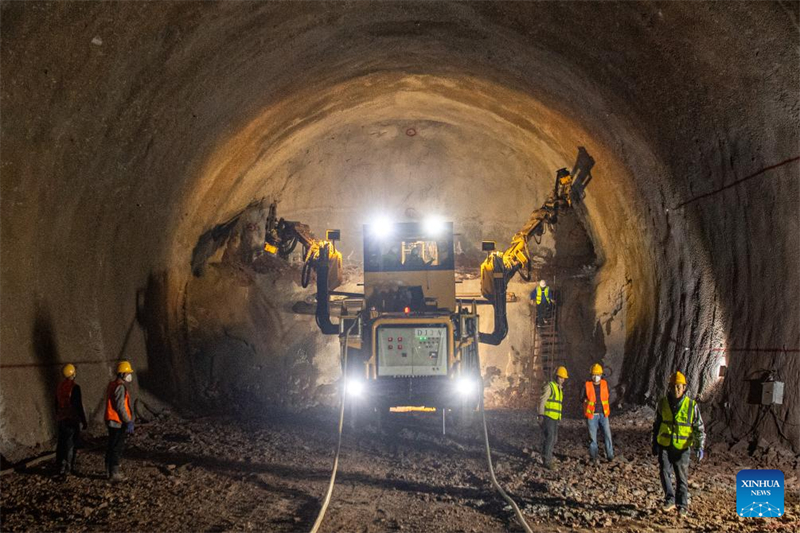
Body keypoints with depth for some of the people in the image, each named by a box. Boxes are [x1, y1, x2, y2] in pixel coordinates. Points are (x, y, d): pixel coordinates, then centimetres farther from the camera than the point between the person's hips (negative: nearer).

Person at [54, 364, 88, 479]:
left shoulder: (60, 387, 8)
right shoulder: (75, 387, -16)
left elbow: (57, 404, 17)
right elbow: (79, 406, -17)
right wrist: (84, 421, -11)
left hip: (61, 420, 7)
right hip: (72, 420, -7)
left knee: (62, 444, 15)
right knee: (70, 446, -2)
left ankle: (60, 467, 23)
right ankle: (64, 470, -3)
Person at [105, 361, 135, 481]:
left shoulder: (112, 385, 14)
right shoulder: (120, 387, -17)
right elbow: (120, 407, -22)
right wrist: (129, 422, -19)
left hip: (111, 421, 10)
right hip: (118, 423, -10)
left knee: (112, 447, 16)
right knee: (117, 448, -5)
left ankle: (109, 471, 24)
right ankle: (114, 474, -2)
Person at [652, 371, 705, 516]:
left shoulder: (691, 405, -7)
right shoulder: (662, 403, 0)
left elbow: (699, 428, -3)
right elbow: (656, 425, 12)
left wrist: (700, 447, -14)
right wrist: (654, 444, 11)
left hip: (682, 448, -1)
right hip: (664, 446, 1)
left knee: (682, 478, 5)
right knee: (665, 472, -14)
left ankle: (683, 506, 17)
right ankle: (669, 500, -4)